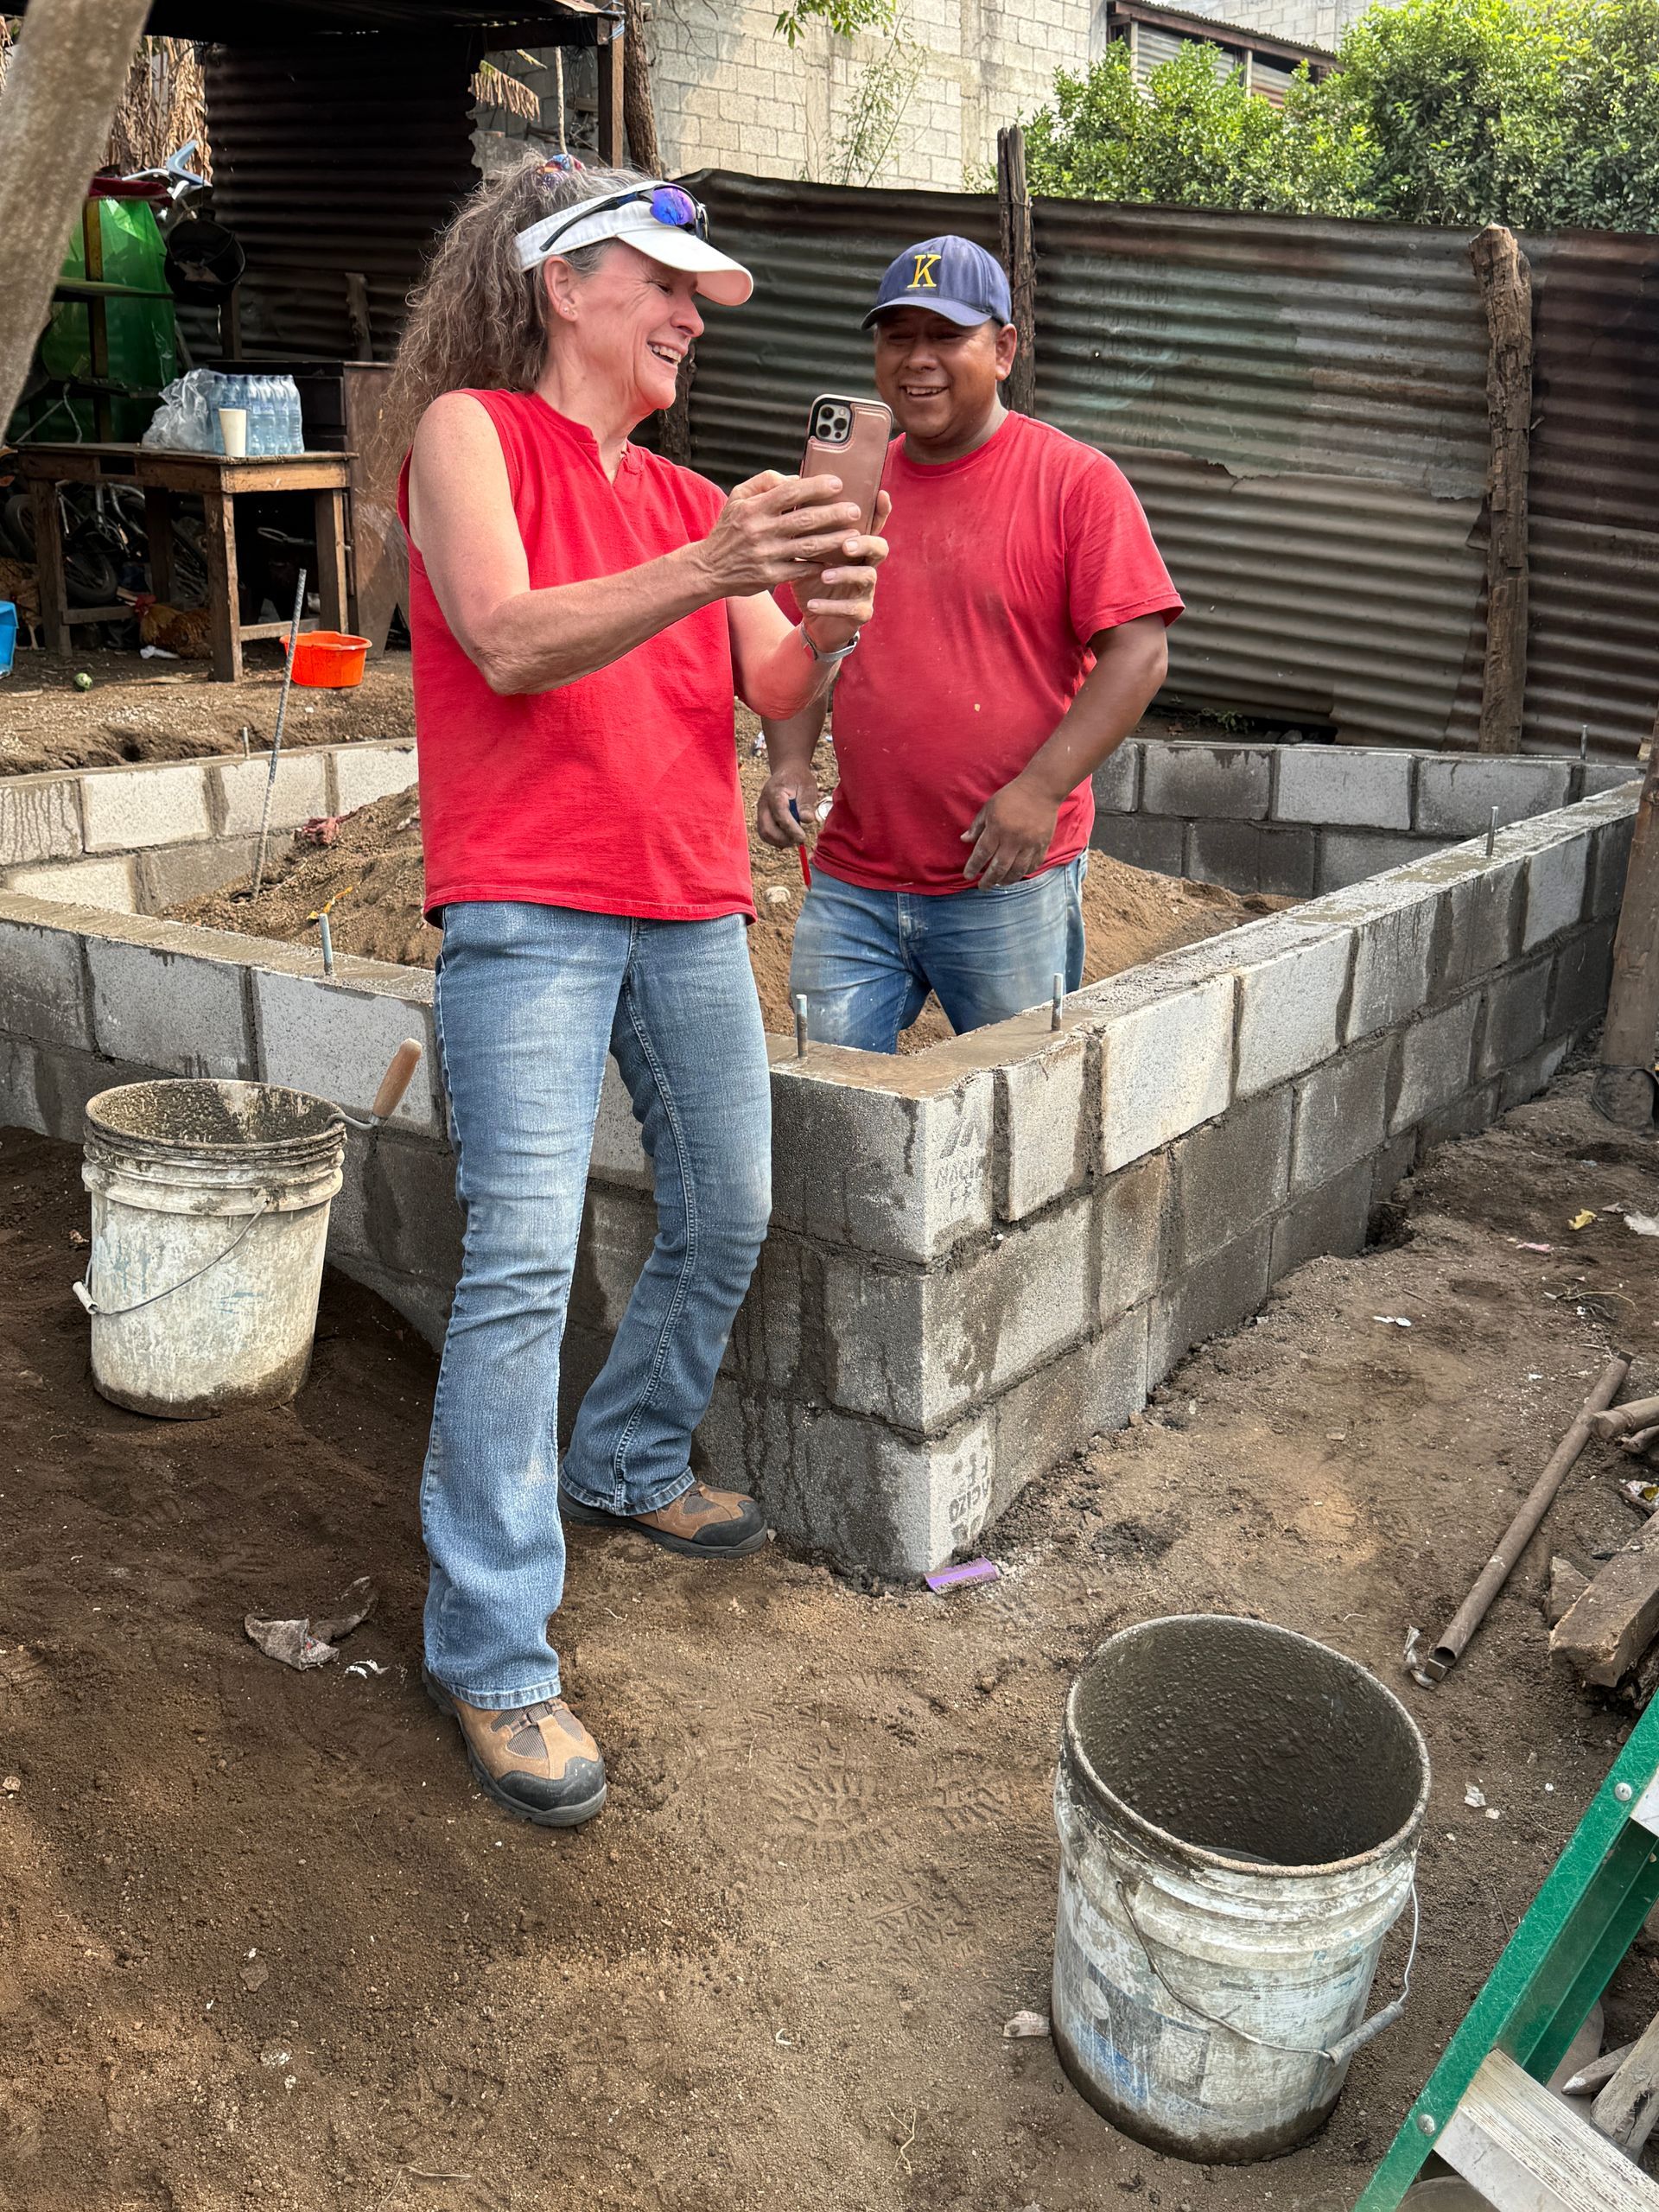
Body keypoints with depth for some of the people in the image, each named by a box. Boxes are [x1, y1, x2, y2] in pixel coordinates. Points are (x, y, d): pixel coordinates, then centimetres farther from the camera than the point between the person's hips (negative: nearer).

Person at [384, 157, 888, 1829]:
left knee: (726, 1218, 12)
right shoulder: (470, 430, 2)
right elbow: (511, 641, -14)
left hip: (693, 906, 7)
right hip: (529, 906, -7)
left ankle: (626, 1464, 36)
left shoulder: (687, 497, 19)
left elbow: (772, 692, 9)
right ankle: (492, 1653, -3)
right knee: (523, 1261, -12)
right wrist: (706, 570, -26)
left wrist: (826, 622, -14)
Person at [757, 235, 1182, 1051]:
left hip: (1011, 887, -4)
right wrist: (789, 764, 0)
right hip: (851, 885, 4)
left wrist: (1040, 790, -18)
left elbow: (1137, 652, -9)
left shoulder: (1076, 480, -3)